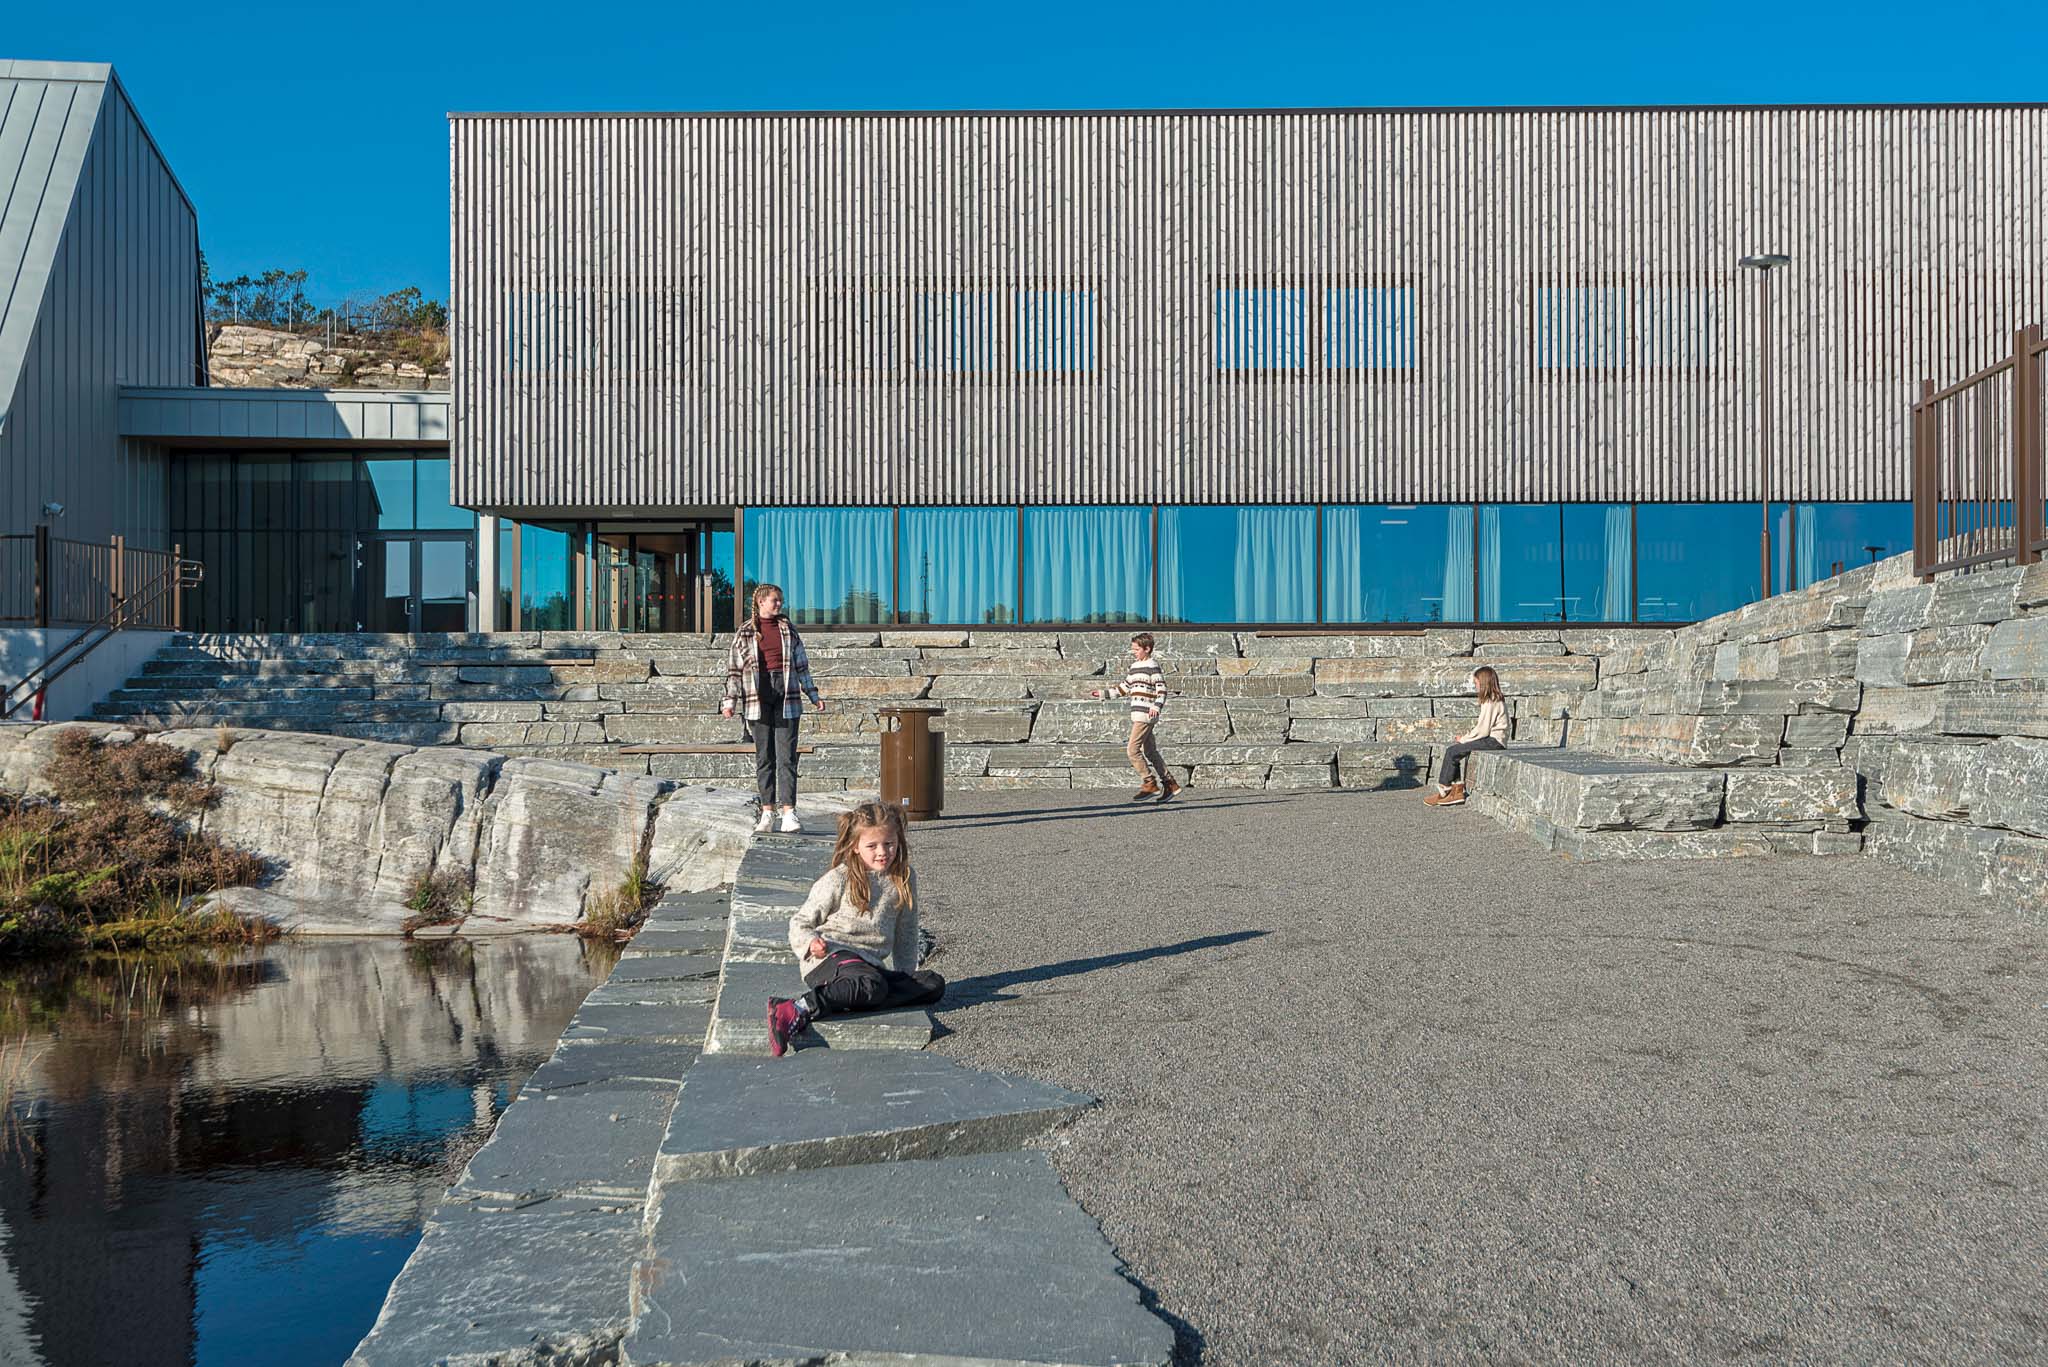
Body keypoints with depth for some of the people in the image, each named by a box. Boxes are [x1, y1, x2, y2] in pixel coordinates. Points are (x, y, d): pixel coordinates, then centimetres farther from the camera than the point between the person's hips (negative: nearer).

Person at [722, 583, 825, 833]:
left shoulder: (788, 629, 11)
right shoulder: (744, 632, 6)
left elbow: (801, 666, 15)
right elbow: (733, 670, 6)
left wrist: (814, 696, 13)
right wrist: (730, 701, -2)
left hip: (787, 695, 0)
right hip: (758, 697, 0)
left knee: (787, 756, -6)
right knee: (763, 757, 5)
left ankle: (789, 812, -8)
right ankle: (767, 812, 10)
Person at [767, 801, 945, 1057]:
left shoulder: (904, 879, 11)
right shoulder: (838, 880, -1)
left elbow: (906, 933, 21)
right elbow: (800, 921, 6)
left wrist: (906, 973, 12)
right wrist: (810, 941, -16)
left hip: (872, 963, 6)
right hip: (829, 956, -6)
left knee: (934, 985, -18)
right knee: (871, 985, -38)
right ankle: (798, 1009, -46)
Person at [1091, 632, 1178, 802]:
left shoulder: (1152, 666, -8)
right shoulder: (1134, 667, 18)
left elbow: (1162, 689, -14)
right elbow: (1123, 688, 25)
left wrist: (1156, 706, -29)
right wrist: (1102, 693, 21)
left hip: (1146, 715, -9)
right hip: (1138, 716, 9)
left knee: (1133, 750, -12)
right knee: (1150, 752, 12)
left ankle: (1150, 785, -6)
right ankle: (1169, 785, 18)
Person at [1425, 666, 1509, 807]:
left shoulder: (1491, 702, -15)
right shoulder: (1494, 699, 17)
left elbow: (1482, 730, -19)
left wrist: (1463, 739, -7)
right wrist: (1467, 735, 4)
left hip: (1494, 741, -10)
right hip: (1492, 739, 10)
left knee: (1453, 752, -14)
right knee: (1453, 747, 3)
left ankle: (1443, 790, -4)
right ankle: (1457, 789, -4)